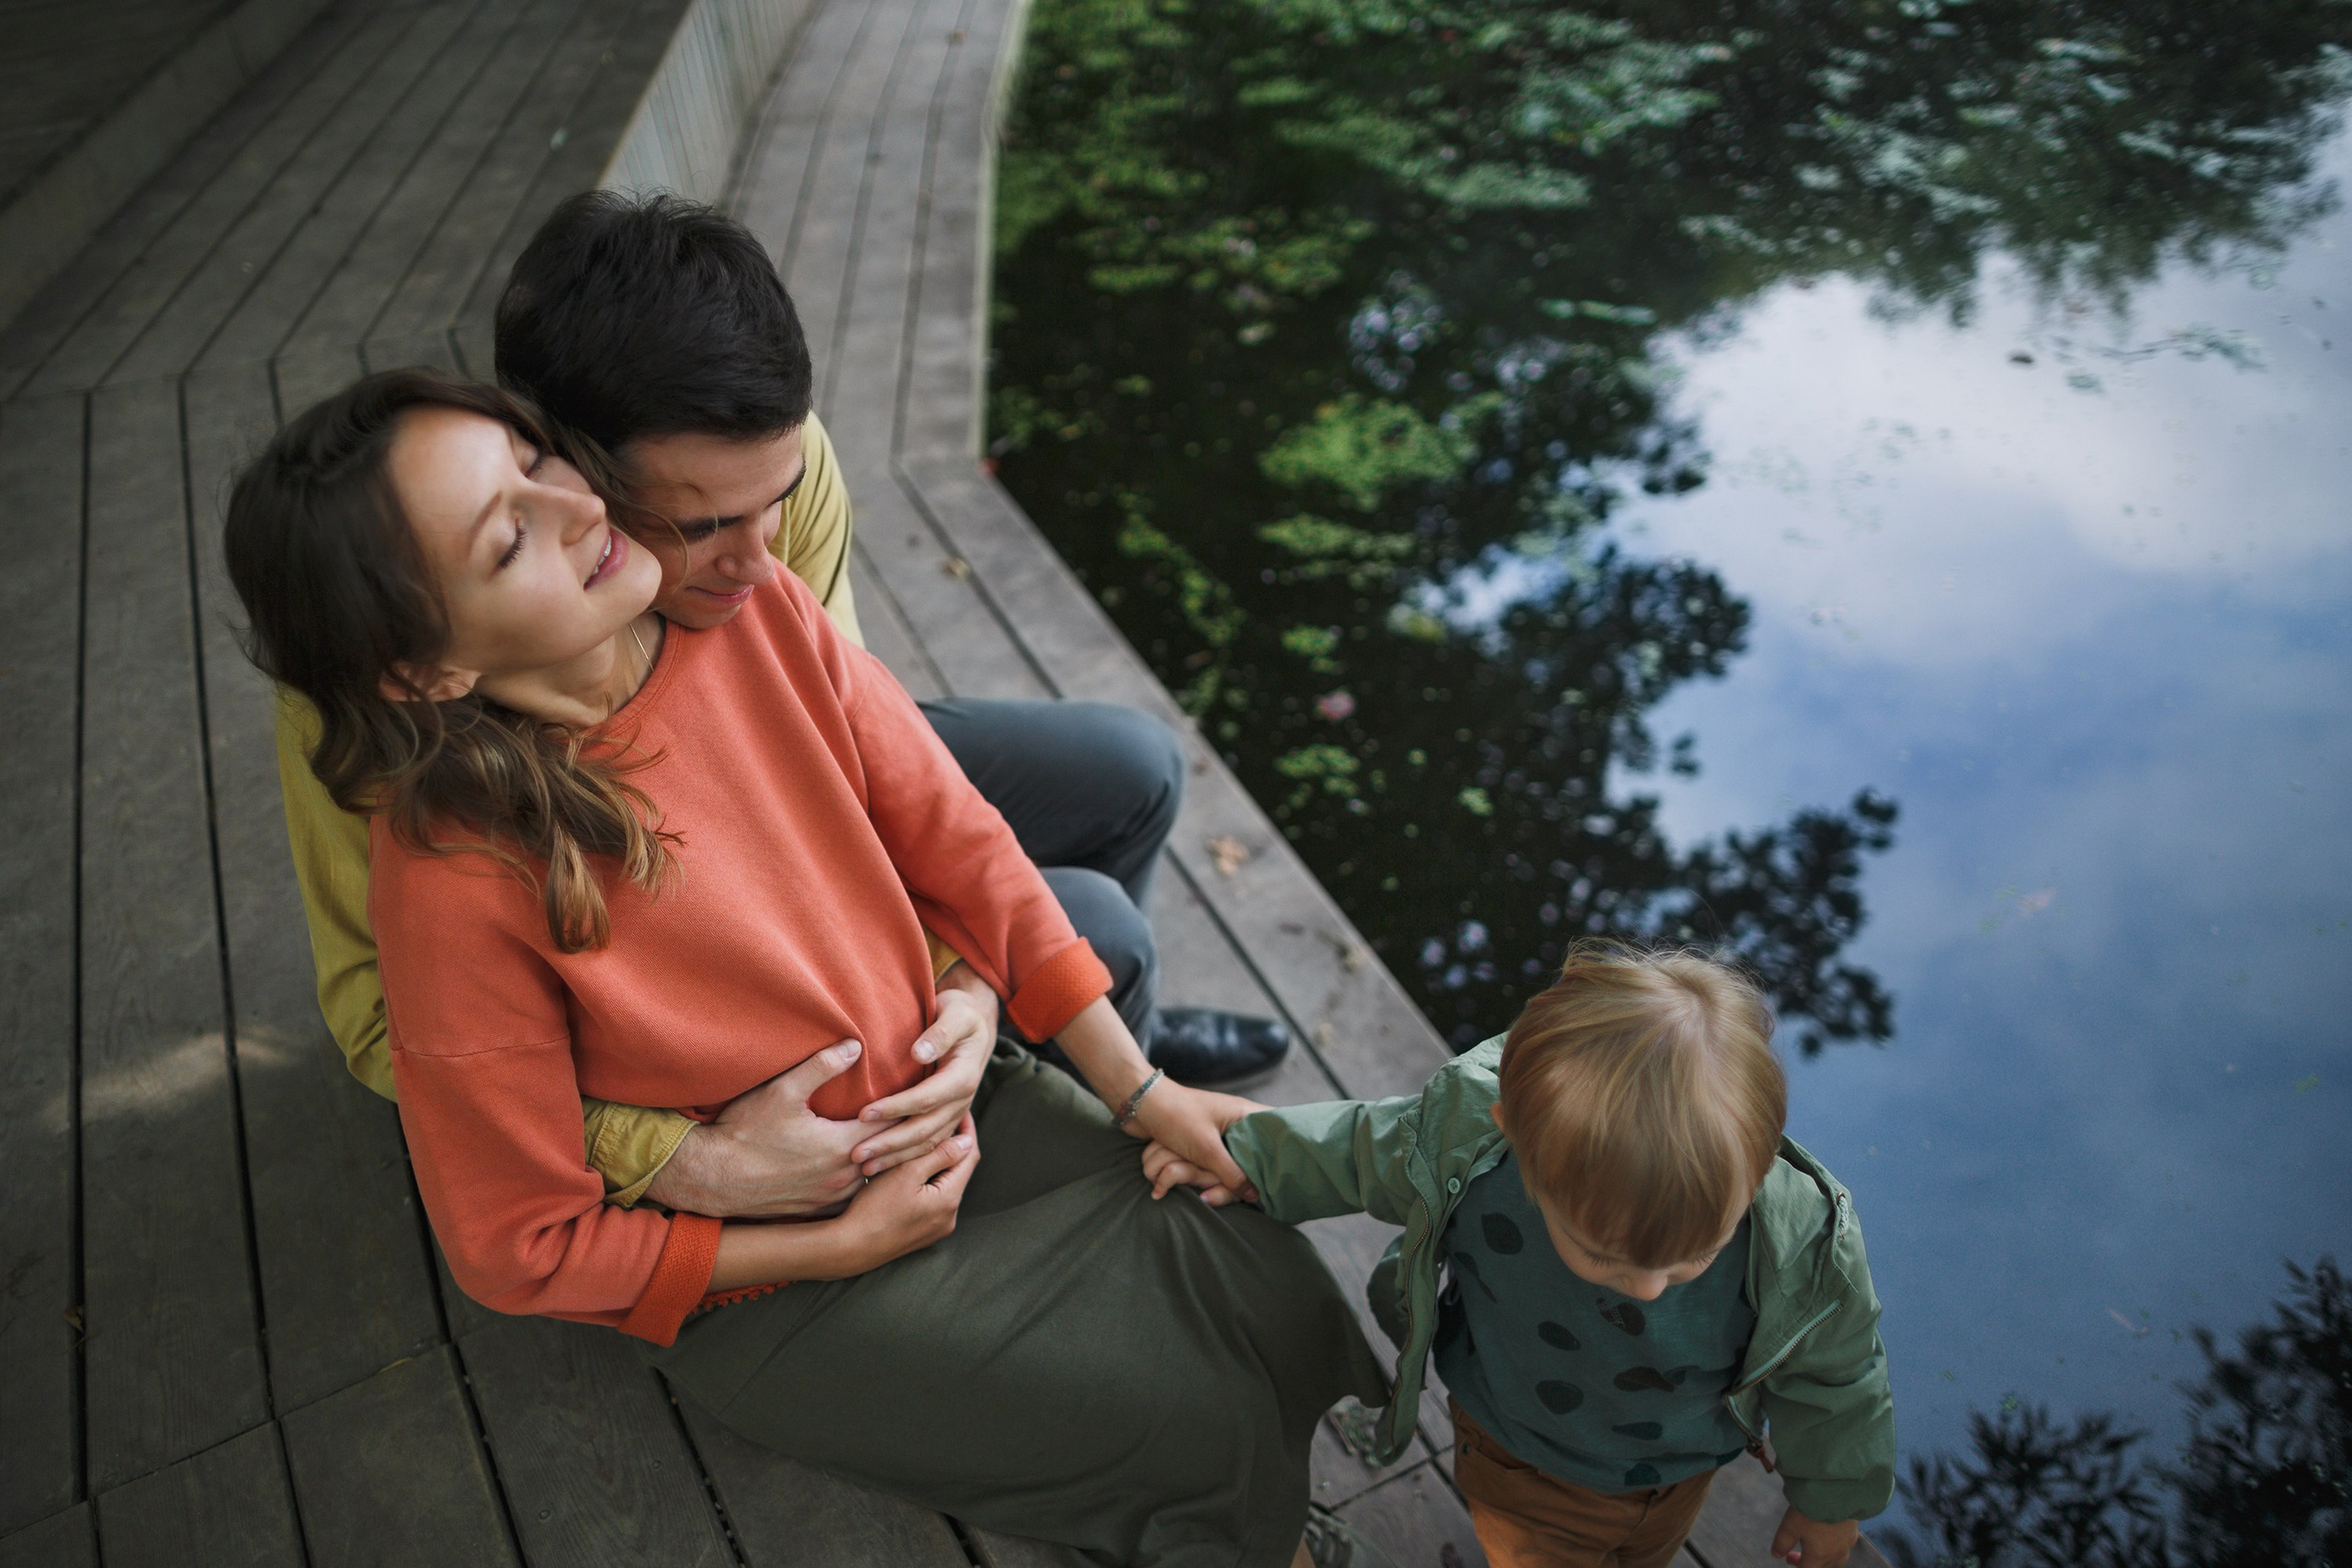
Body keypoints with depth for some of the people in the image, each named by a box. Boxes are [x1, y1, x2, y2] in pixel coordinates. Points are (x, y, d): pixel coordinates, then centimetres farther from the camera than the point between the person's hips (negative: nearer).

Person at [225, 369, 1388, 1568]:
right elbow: (521, 1246, -17)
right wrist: (844, 1245, -15)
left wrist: (1143, 1094, -6)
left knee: (1264, 1276, -2)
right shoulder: (461, 877, -30)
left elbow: (962, 852, -7)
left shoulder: (758, 618, -17)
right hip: (758, 1284, -4)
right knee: (1193, 1415, -4)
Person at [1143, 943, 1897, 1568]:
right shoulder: (1461, 1145, -42)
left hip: (1681, 1470, 3)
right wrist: (1244, 1156, -10)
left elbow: (1831, 1375, -14)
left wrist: (1829, 1501, 2)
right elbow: (1363, 1150, -15)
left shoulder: (1805, 1243, -38)